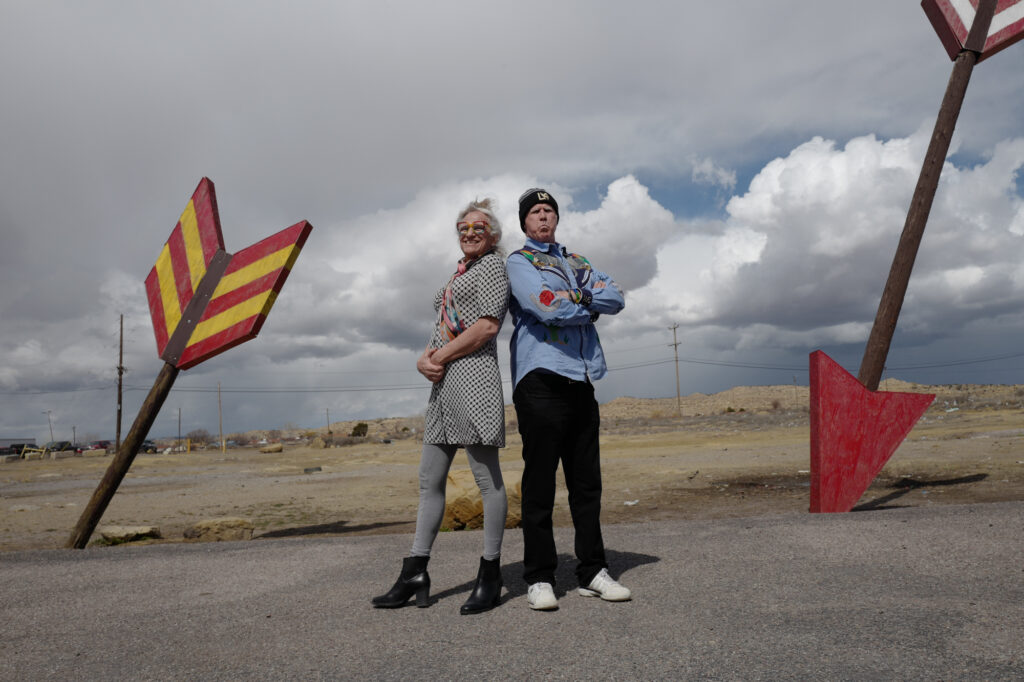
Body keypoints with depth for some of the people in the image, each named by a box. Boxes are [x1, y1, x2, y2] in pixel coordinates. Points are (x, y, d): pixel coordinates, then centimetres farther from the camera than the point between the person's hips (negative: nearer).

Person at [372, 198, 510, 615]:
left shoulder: (493, 264, 2)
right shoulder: (459, 273, 27)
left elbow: (488, 326, -11)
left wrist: (442, 356, -7)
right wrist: (425, 358, 1)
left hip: (472, 373, -9)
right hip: (444, 382, 9)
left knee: (487, 478, -4)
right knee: (429, 480, 8)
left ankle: (490, 576, 5)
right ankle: (415, 574, 15)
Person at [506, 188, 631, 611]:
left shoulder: (575, 262, 24)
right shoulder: (518, 262, 5)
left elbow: (616, 297, 8)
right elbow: (549, 308, -13)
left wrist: (577, 299, -5)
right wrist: (590, 305, 1)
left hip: (581, 378, 6)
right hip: (541, 378, -6)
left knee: (587, 481, 8)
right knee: (540, 482, -4)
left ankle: (593, 572, 15)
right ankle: (539, 579, 4)